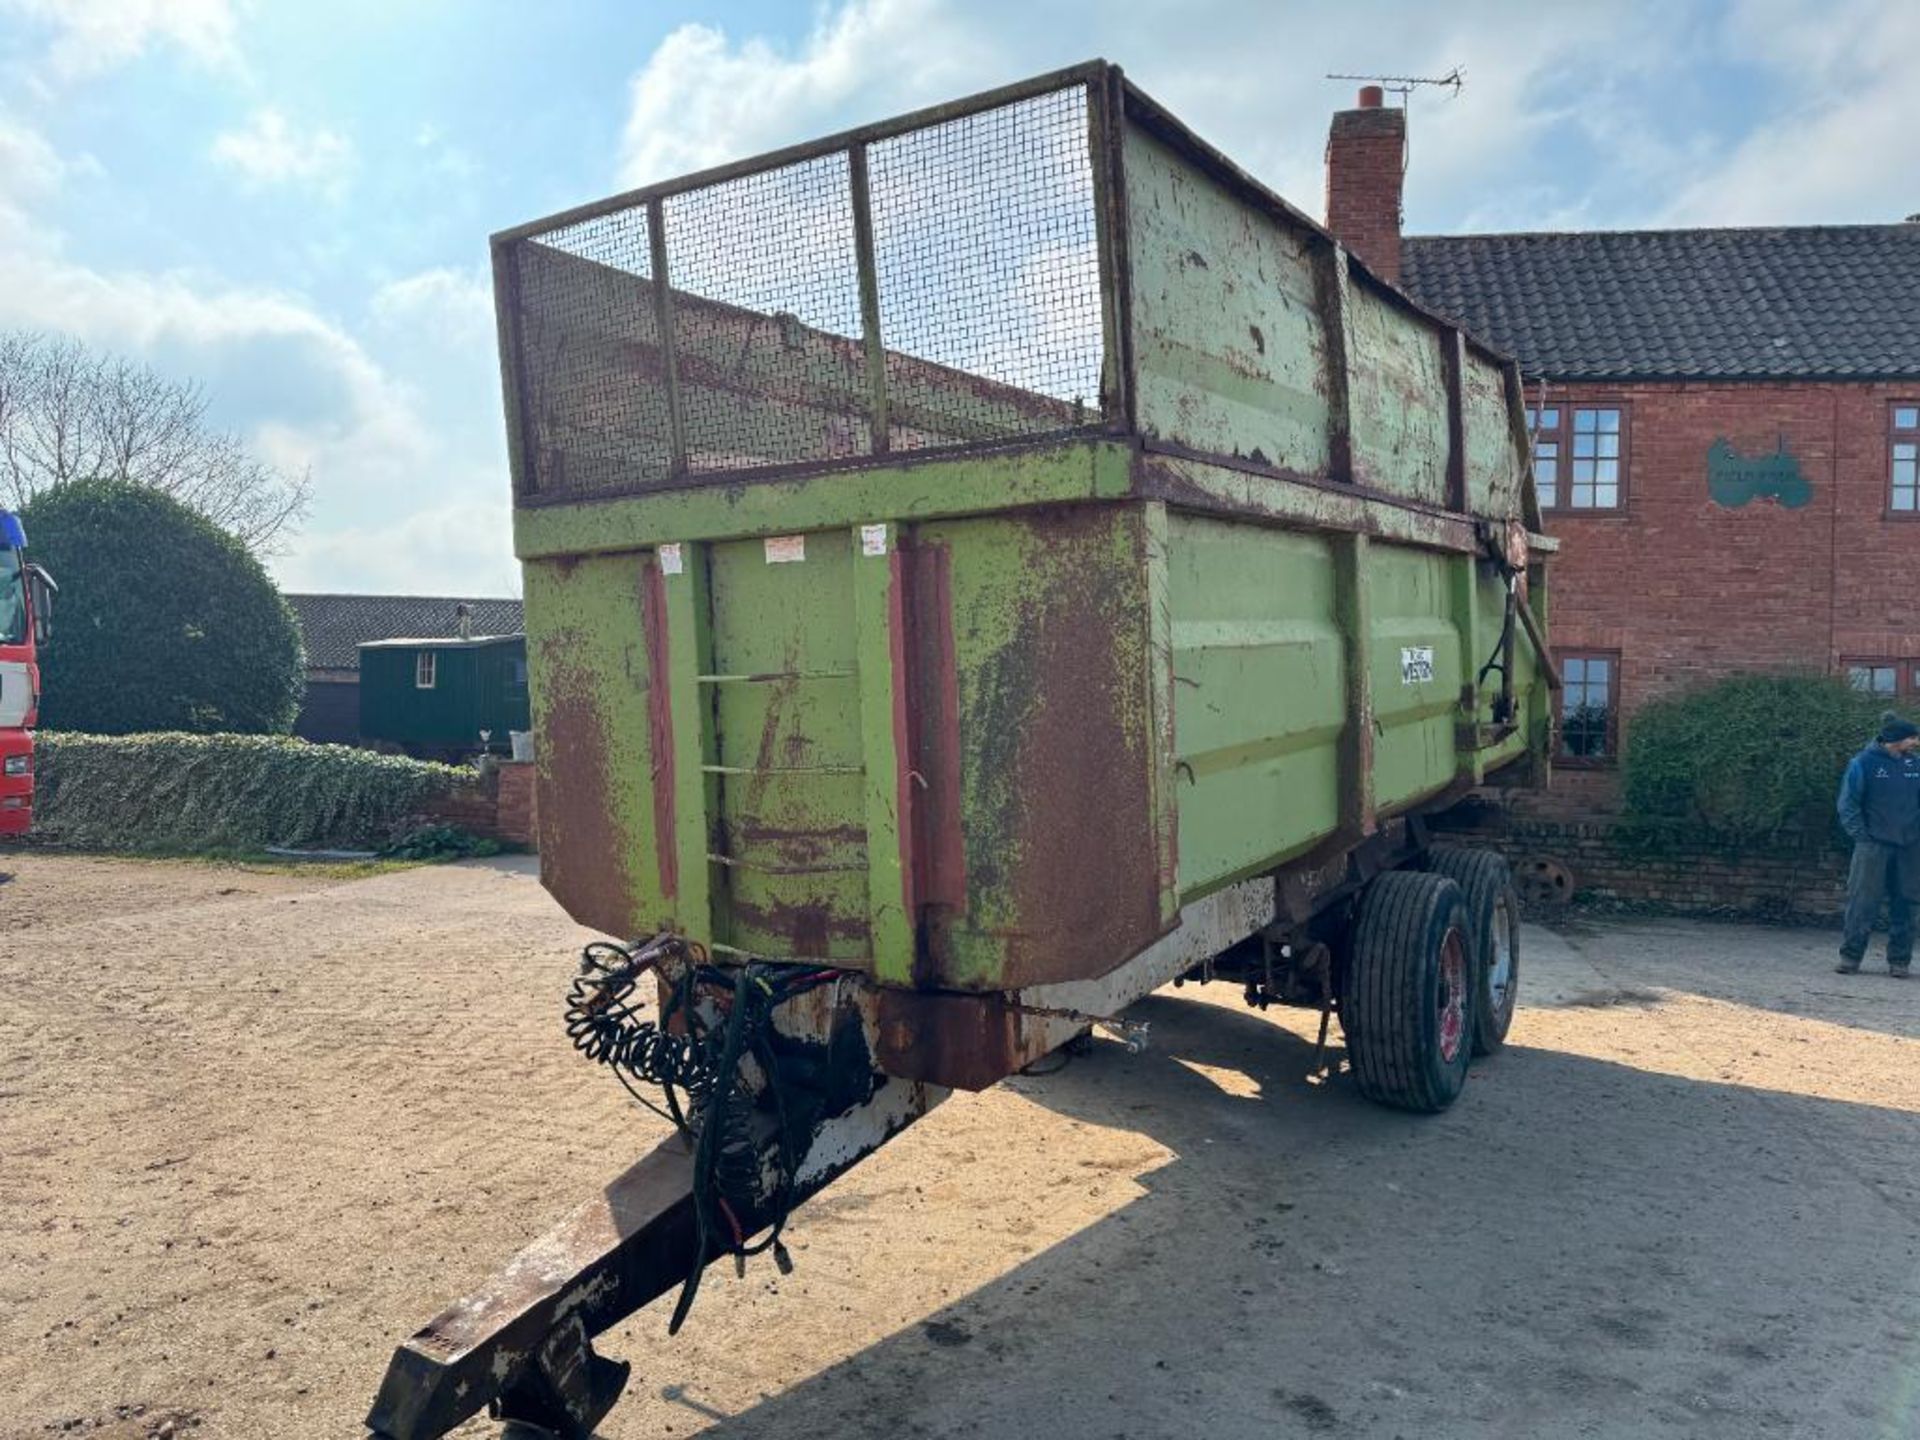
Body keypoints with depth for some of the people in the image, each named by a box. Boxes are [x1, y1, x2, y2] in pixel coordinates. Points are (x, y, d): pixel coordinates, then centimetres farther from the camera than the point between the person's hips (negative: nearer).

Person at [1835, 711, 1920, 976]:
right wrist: (1862, 835, -10)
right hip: (1874, 846, -4)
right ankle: (1850, 956, 4)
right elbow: (1848, 805, -3)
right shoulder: (1864, 763, -4)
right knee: (1862, 903, -3)